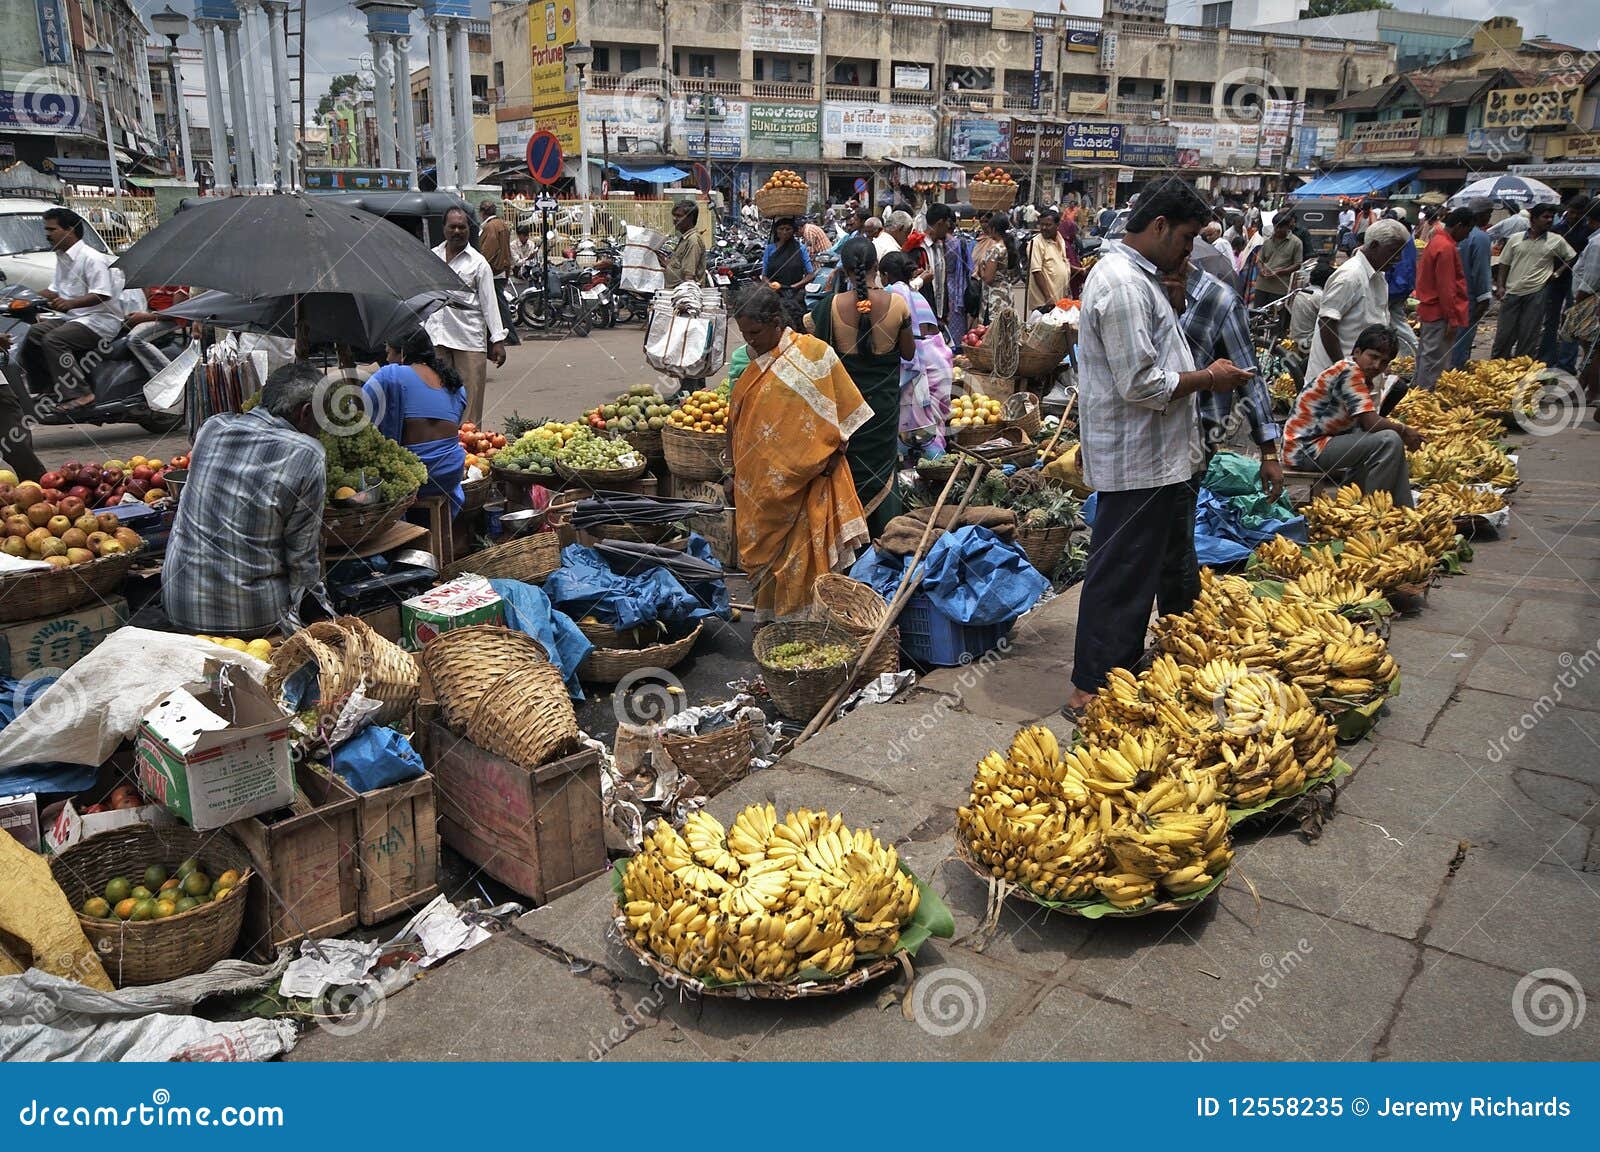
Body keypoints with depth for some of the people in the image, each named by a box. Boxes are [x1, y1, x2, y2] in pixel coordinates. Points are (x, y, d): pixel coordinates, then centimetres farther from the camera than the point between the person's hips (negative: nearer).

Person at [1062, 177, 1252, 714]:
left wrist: (1199, 371, 13)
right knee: (1122, 573, -3)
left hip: (1158, 456, 11)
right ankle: (1093, 689, 7)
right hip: (1138, 462, -11)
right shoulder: (1124, 286, -21)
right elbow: (1142, 386, -25)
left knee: (1173, 564, 24)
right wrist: (1208, 378, -12)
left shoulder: (1133, 275, 14)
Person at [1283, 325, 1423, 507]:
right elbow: (1372, 423, -20)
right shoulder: (1349, 371, -15)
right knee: (1389, 441, -20)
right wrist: (1404, 431, -3)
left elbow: (1367, 424, 14)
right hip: (1306, 449, -11)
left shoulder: (1363, 378, 16)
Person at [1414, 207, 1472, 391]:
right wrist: (1452, 319, -17)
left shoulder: (1436, 241, 12)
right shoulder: (1446, 247, -19)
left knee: (1426, 356, 16)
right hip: (1440, 314, -10)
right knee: (1434, 361, -5)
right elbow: (1446, 288, -20)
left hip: (1428, 310, 10)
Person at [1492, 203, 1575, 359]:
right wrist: (1500, 286, -2)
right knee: (1504, 331, 3)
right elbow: (1504, 264, 7)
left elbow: (1571, 258, 17)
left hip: (1536, 293, 0)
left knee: (1529, 334, 2)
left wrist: (1557, 273, 4)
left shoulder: (1556, 241, 4)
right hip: (1512, 292, 0)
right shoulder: (1515, 238, 4)